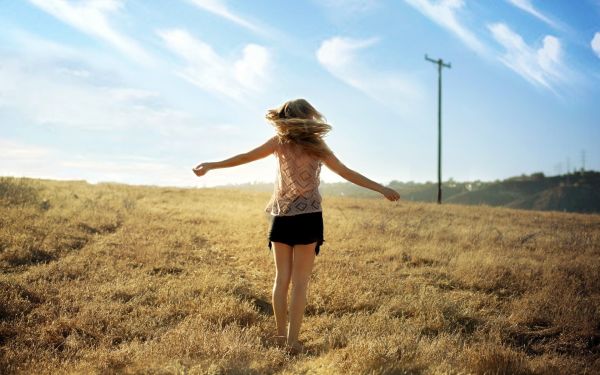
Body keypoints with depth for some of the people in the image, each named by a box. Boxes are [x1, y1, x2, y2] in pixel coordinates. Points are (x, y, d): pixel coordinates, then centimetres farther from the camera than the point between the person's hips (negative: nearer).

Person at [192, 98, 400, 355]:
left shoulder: (280, 141, 2)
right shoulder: (317, 145, 0)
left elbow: (245, 157, 4)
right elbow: (347, 173, 0)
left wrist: (210, 166, 13)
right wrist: (382, 189, 6)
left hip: (281, 218, 2)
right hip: (307, 218, -2)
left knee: (282, 278, 11)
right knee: (300, 282, 2)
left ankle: (281, 336, 15)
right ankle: (292, 340, 1)